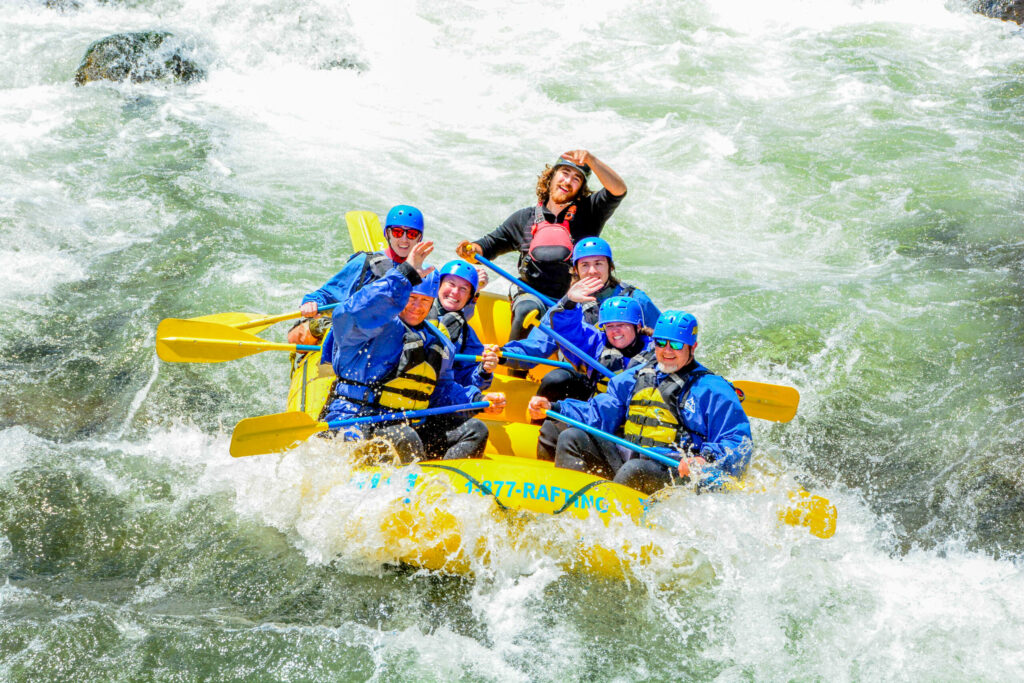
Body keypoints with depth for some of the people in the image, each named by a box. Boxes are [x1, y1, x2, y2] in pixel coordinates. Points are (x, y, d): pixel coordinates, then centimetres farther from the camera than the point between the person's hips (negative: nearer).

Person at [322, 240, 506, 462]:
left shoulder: (438, 342, 21)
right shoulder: (377, 325, -5)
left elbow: (442, 389, 29)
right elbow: (353, 313, -30)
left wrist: (478, 400, 10)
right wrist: (406, 275, -31)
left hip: (409, 425, 8)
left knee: (475, 430, -6)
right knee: (405, 440, -38)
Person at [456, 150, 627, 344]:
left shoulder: (588, 213, 9)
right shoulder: (525, 218, 14)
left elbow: (618, 190, -8)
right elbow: (490, 244, 20)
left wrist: (591, 159, -18)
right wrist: (471, 250, -4)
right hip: (533, 296, 1)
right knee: (526, 311, -33)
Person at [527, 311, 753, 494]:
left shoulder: (711, 390, 2)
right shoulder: (634, 377, 20)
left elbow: (740, 443, -5)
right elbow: (600, 413, 20)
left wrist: (706, 460, -26)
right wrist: (552, 408, 5)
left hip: (675, 471, -6)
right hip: (623, 456, 6)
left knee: (636, 470, -37)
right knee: (572, 438, -9)